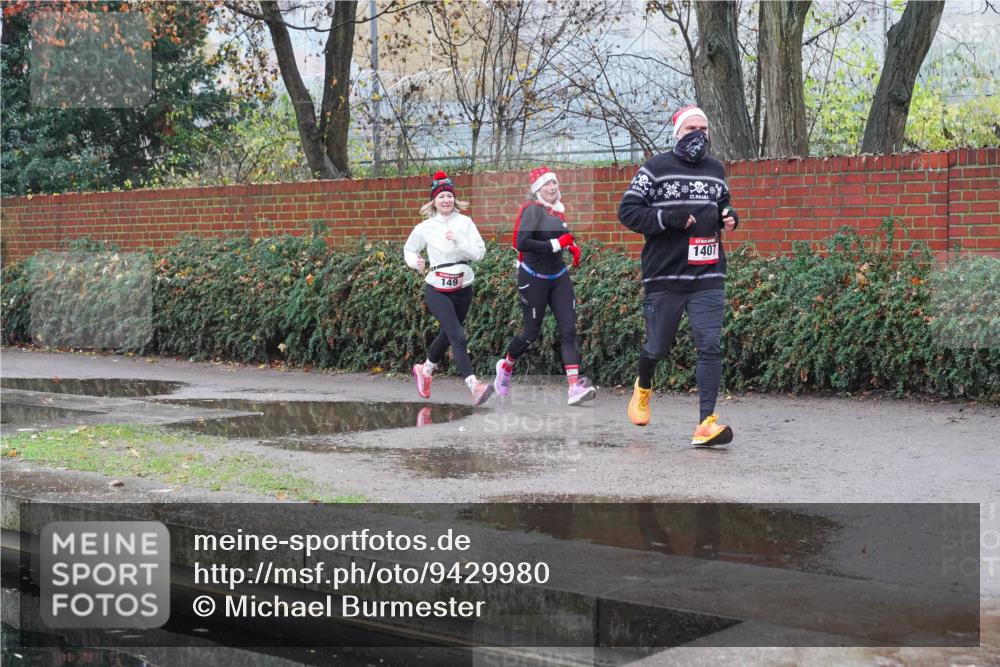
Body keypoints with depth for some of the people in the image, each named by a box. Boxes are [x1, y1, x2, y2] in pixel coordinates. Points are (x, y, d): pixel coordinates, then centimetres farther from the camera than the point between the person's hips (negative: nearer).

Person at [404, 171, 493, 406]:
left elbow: (480, 253, -5)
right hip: (437, 290, -4)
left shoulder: (465, 222, 0)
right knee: (458, 336, -19)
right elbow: (408, 250, 12)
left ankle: (425, 370, 46)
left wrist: (459, 241, -19)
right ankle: (474, 386, -29)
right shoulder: (424, 228, -4)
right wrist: (415, 262, -9)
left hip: (463, 289, 4)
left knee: (448, 334, 20)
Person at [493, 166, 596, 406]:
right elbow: (521, 243, -28)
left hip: (559, 277, 6)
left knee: (568, 328, -8)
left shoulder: (558, 209, 7)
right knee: (531, 332, 5)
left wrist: (571, 246, 7)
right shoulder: (533, 209, -16)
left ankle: (575, 386, -15)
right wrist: (556, 244, -26)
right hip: (534, 278, -6)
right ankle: (505, 367, 35)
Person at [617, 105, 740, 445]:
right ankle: (643, 386, 43)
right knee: (658, 348, 9)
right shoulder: (656, 168, -2)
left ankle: (706, 423, -11)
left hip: (708, 277, 3)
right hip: (663, 276, -3)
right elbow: (627, 210, -5)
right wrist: (668, 218, -17)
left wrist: (729, 217, 6)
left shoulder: (716, 169, 14)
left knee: (710, 346, -10)